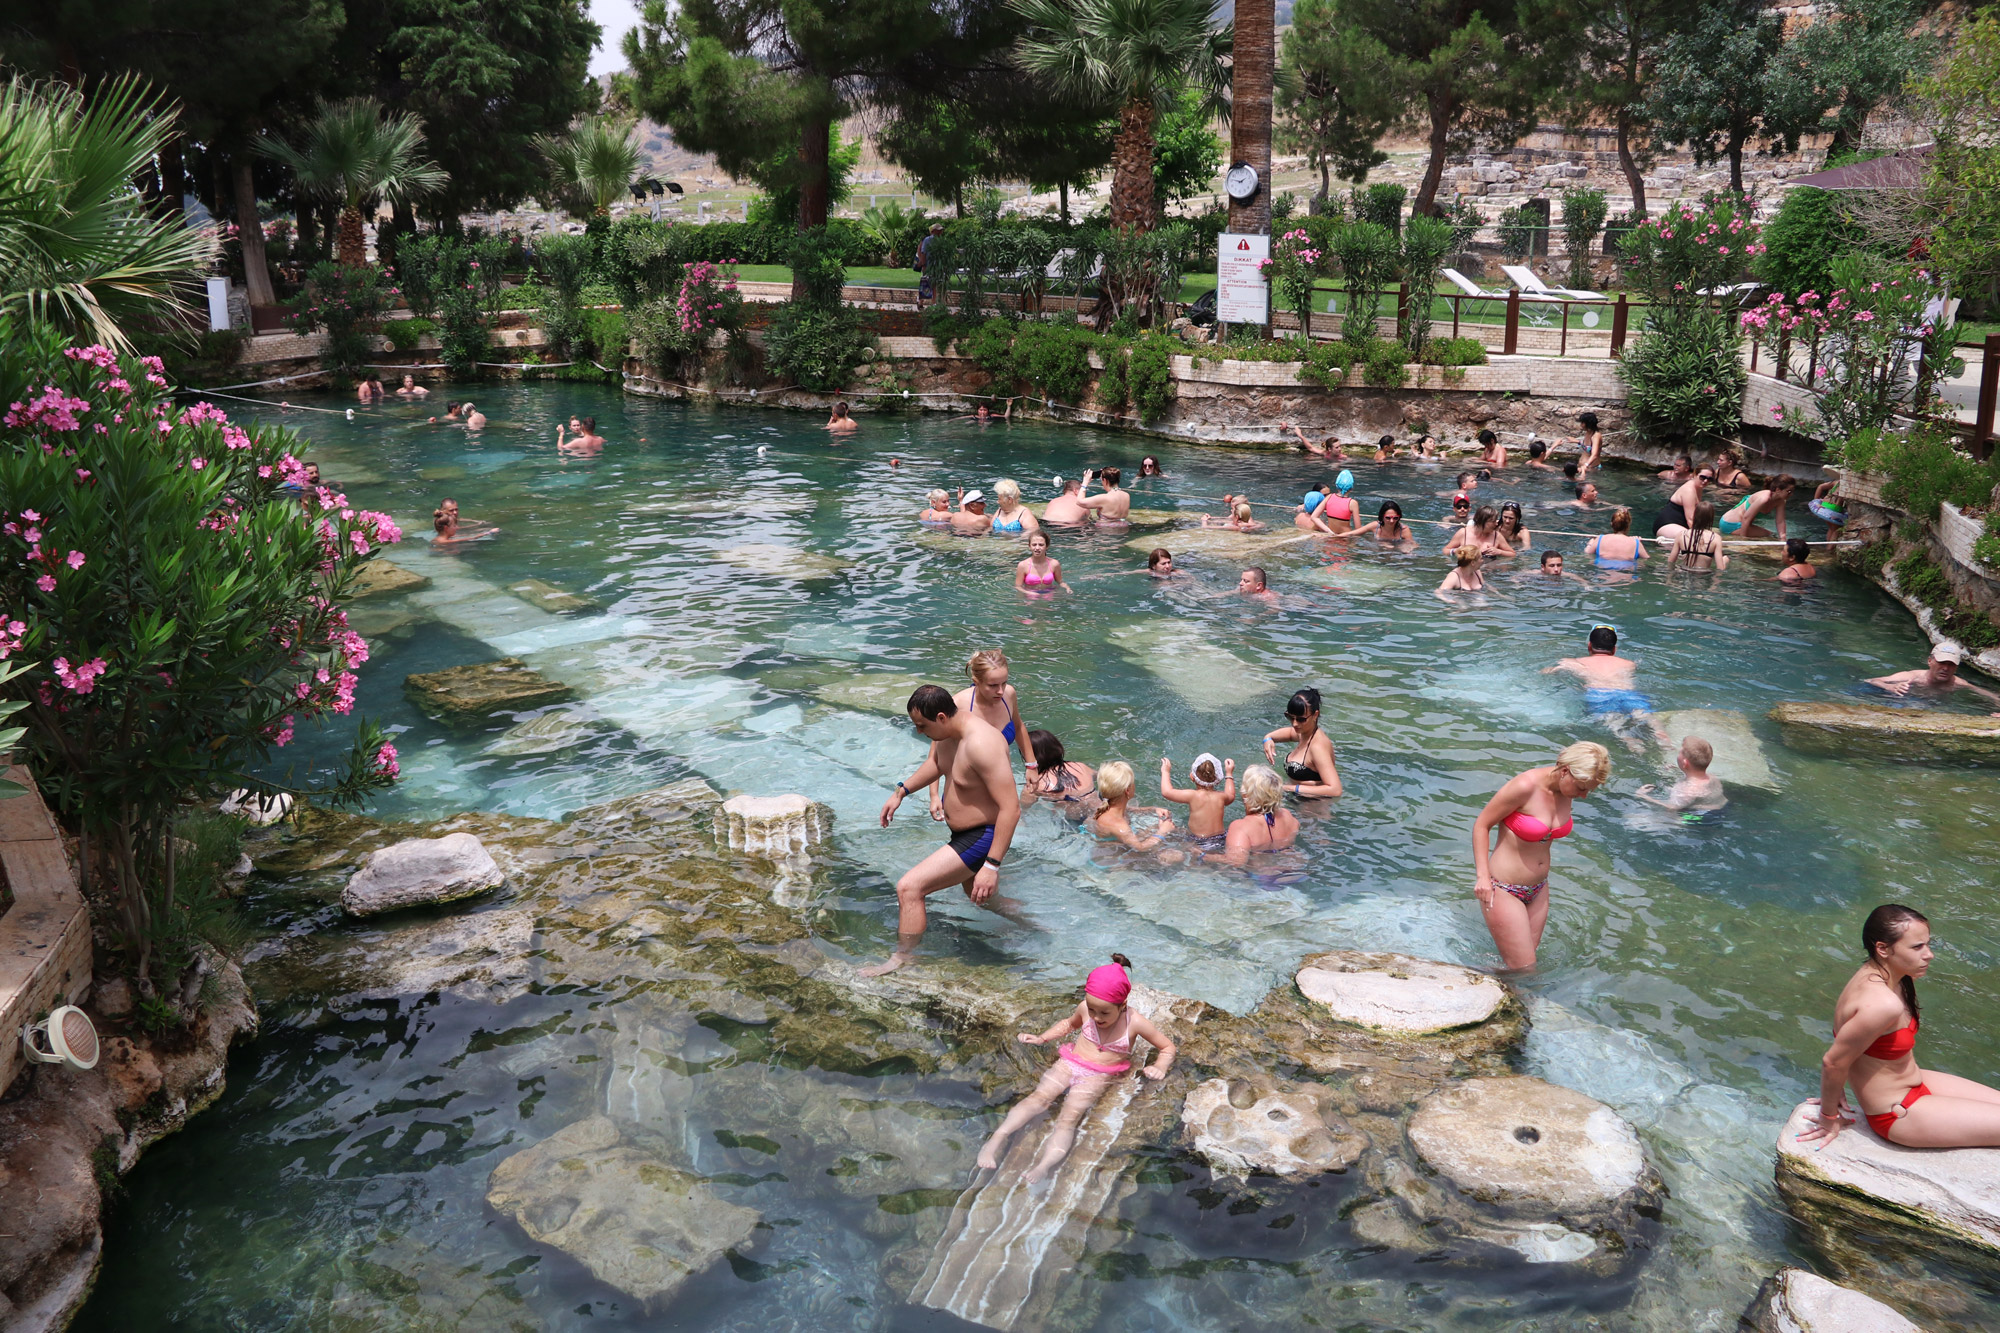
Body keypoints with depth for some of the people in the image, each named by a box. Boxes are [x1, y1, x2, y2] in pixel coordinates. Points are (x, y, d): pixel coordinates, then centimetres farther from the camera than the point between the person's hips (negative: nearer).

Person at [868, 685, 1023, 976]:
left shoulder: (980, 744, -32)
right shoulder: (947, 730, -3)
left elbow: (1010, 808, -33)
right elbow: (935, 764, 22)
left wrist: (992, 865, -33)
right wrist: (901, 791, 12)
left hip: (982, 839, -10)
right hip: (963, 833, 10)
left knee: (909, 888, -16)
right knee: (981, 899, 31)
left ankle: (902, 960, -4)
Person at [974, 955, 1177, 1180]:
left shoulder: (1134, 1023, -12)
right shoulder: (1085, 1009, -2)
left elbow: (1167, 1046, -1)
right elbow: (1070, 1023, 23)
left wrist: (1160, 1067, -20)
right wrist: (1042, 1038, 12)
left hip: (1098, 1076, -3)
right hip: (1069, 1063, 3)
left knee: (1070, 1115, -29)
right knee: (1039, 1097, -24)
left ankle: (1044, 1166, -49)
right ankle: (997, 1139, -35)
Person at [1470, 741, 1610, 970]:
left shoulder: (1566, 789, -4)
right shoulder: (1526, 786, -24)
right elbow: (1482, 825, -15)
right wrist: (1483, 876, -21)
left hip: (1538, 889, 7)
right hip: (1504, 890, -7)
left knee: (1528, 955, 13)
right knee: (1523, 969, -4)